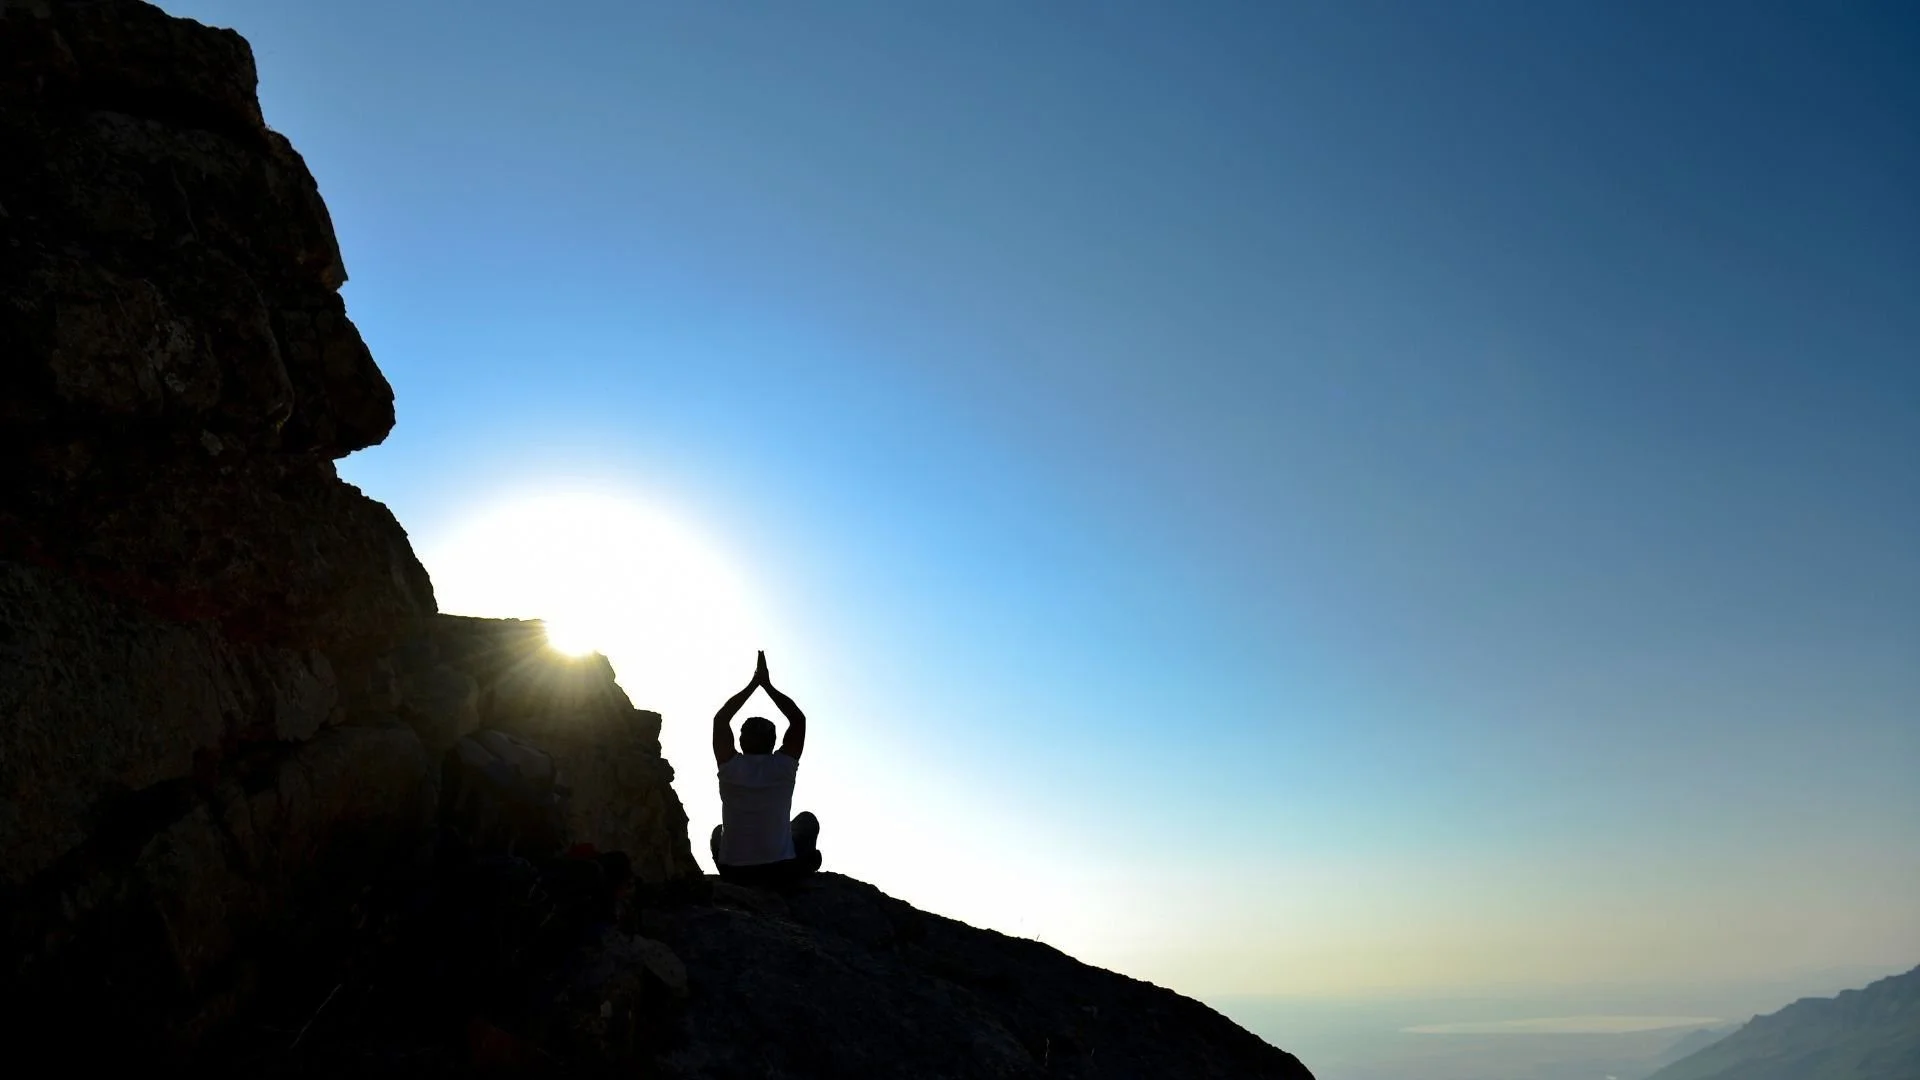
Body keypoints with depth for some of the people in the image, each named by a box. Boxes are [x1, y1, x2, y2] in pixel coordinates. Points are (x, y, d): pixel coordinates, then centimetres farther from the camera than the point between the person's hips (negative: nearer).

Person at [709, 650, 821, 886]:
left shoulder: (730, 768, -8)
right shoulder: (782, 767, -10)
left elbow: (720, 719, 5)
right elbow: (798, 719, 2)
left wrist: (753, 683, 9)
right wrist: (767, 684, 5)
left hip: (733, 873, 1)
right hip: (780, 871, -1)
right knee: (808, 821, 27)